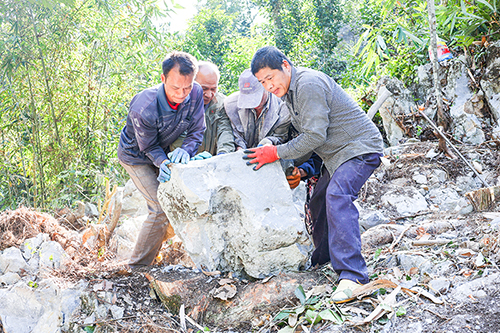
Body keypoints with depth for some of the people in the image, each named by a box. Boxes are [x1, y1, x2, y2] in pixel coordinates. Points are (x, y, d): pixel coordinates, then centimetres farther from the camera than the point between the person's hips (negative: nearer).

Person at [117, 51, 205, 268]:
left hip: (164, 151, 6)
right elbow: (149, 147, -21)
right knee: (162, 209, -15)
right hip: (136, 155, -6)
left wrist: (185, 150, -34)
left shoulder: (195, 94, -24)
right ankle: (137, 268, -1)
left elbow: (197, 131, -15)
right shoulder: (143, 109, -36)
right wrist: (163, 163, -40)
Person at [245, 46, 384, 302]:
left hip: (360, 149, -10)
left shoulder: (309, 84, -22)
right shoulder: (289, 89, 11)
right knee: (319, 201, 13)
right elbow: (304, 133, 19)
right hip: (336, 153, 10)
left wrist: (276, 153, -20)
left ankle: (352, 275, -34)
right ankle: (322, 257, 34)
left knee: (337, 196, -29)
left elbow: (315, 136, -25)